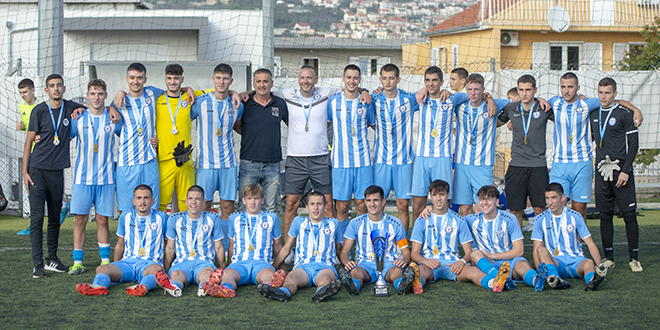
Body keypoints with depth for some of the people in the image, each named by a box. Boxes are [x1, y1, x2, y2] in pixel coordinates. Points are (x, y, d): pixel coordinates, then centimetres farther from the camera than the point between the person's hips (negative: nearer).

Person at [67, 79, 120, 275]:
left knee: (102, 220, 5)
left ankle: (105, 260, 14)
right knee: (80, 219, 0)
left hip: (105, 177, 0)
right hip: (82, 177, 0)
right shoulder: (78, 119, 2)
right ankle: (77, 262, 6)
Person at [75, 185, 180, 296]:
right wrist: (115, 269, 21)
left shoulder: (161, 218, 9)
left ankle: (144, 286, -70)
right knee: (101, 269, -27)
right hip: (127, 262, 3)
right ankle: (98, 286, -58)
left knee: (157, 269, -40)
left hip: (150, 263, -3)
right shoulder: (125, 217, 15)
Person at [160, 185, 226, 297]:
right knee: (176, 274, -38)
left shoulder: (213, 219, 11)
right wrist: (166, 271, 10)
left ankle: (205, 286, -72)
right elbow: (170, 248, 16)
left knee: (207, 273, -39)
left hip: (204, 263, 0)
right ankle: (174, 286, -71)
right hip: (181, 262, 0)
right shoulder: (175, 219, 10)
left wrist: (222, 270, 10)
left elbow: (218, 247, 16)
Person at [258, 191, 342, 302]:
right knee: (291, 278, -38)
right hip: (302, 266, 1)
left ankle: (321, 293, -73)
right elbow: (286, 249, 24)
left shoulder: (333, 224, 22)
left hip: (324, 267, 0)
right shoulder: (299, 222, 22)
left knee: (326, 278, -41)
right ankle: (283, 292, -70)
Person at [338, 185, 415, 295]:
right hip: (364, 263, 0)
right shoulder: (356, 223, 8)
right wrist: (346, 262, -19)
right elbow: (344, 251, 7)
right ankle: (353, 285, -67)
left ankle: (402, 285, -68)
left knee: (397, 272, -37)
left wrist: (404, 260, -14)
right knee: (355, 272, -36)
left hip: (388, 263, 0)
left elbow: (406, 251, 12)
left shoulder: (395, 223, 8)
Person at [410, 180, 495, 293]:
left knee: (473, 270, -33)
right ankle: (417, 282, -75)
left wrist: (462, 261, -16)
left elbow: (469, 252, 10)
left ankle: (494, 282, -64)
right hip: (429, 262, -1)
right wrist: (426, 261, -19)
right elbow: (414, 253, 5)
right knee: (422, 270, -39)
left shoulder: (459, 221, 13)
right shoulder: (422, 221, 11)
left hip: (452, 263, 1)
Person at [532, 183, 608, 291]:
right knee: (541, 250, -32)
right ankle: (554, 279, -58)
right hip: (554, 261, 0)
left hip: (575, 260, 0)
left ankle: (591, 280, -67)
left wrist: (599, 265, -14)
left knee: (589, 263, -33)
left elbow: (591, 244, 3)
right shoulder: (541, 220, 4)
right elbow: (536, 249, 0)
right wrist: (540, 271, -19)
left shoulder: (575, 217, 5)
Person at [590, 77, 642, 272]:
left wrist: (626, 170, -13)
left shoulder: (624, 114, -3)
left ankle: (634, 258, 3)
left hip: (621, 169, -4)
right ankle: (608, 257, 12)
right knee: (605, 214, 6)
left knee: (629, 214, -4)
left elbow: (633, 143, -7)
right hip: (601, 170, 4)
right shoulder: (593, 114, 12)